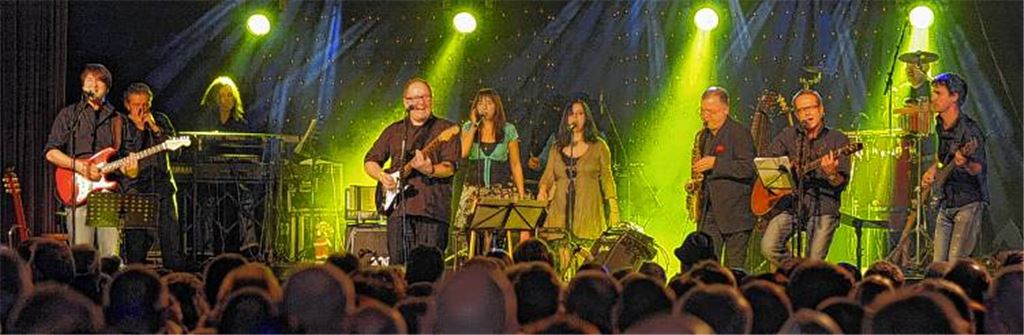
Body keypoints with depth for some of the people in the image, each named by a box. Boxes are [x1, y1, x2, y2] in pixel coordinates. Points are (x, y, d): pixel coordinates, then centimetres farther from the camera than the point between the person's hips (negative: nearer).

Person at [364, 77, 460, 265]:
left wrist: (430, 170, -26)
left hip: (431, 209, -4)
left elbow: (450, 167, -5)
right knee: (397, 265, 1)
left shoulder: (446, 129, 6)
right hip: (398, 208, 4)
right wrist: (382, 176, 2)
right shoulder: (394, 131, 18)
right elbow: (370, 161, 22)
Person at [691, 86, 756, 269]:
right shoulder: (705, 136, 16)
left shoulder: (739, 133, -8)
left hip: (735, 212, -7)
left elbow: (749, 168, -19)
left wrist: (715, 163, -22)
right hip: (710, 211, 7)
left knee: (734, 267, -2)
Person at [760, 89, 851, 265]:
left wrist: (831, 174, -25)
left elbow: (841, 184, -3)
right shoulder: (788, 136, 12)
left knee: (814, 263, -13)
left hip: (823, 206, -3)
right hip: (789, 203, 3)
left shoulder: (837, 140, 3)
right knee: (769, 248, -16)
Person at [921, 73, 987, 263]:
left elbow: (979, 169, -21)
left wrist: (965, 164, -42)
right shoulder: (940, 126, 8)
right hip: (946, 204, 8)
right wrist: (934, 169, 11)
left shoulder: (969, 130, -17)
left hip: (968, 204, -8)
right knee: (938, 265, 4)